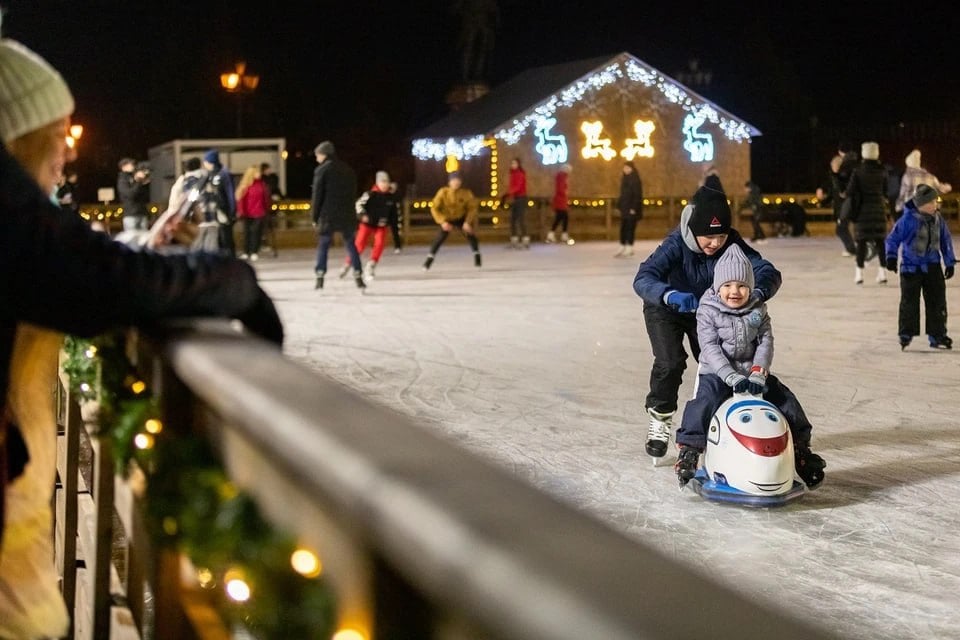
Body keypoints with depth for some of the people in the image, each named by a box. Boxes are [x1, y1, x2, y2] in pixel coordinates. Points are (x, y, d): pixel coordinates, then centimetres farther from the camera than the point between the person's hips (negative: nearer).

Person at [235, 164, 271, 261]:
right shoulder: (245, 185, -4)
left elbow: (266, 198, 8)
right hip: (248, 213, -1)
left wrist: (267, 211, 9)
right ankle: (246, 252, 10)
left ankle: (254, 252, 4)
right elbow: (240, 198, -5)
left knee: (256, 231, 1)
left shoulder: (262, 184, 2)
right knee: (247, 232, 4)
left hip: (259, 213, 1)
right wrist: (241, 211, -11)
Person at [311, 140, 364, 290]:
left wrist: (315, 216, 0)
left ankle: (320, 277, -1)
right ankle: (358, 277, 5)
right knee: (350, 244, 11)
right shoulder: (348, 170, 13)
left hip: (328, 216, -4)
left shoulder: (322, 170, -6)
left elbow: (317, 196, -7)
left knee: (323, 246, 5)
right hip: (347, 216, 4)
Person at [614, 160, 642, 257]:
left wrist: (634, 208, -19)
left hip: (632, 208, -8)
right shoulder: (624, 179, 13)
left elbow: (637, 195, -14)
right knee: (623, 228, 8)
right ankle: (622, 247, 12)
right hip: (624, 207, 8)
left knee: (630, 227, -4)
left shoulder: (635, 180, -10)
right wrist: (619, 205, 11)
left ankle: (630, 248, 2)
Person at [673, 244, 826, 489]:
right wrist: (732, 376, -27)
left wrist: (758, 374, -20)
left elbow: (766, 342, -4)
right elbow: (710, 348, -15)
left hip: (752, 374, 4)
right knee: (705, 402, -29)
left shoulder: (758, 310, 5)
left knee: (785, 400, -6)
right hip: (717, 374, -3)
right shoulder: (708, 311, -7)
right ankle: (688, 451, -22)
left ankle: (801, 449, 9)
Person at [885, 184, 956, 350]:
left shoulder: (938, 219, 2)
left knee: (937, 302, 6)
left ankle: (937, 335, 15)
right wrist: (891, 256, -21)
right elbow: (893, 238, -10)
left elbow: (946, 241, 12)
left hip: (933, 267, 5)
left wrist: (950, 262, 12)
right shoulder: (908, 219, -14)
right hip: (911, 267, -5)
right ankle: (905, 336, 6)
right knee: (909, 302, -1)